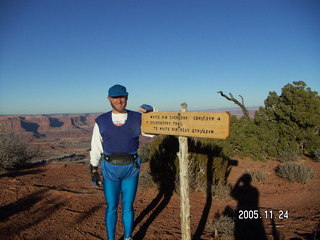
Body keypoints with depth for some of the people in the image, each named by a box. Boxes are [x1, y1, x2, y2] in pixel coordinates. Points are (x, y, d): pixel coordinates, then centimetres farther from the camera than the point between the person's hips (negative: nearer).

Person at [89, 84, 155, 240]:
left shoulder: (137, 119, -1)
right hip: (110, 169, 0)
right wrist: (94, 170, 4)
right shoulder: (101, 122, -1)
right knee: (111, 207, 10)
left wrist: (151, 110, -10)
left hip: (131, 169, 1)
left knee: (128, 206, 13)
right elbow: (95, 148, 5)